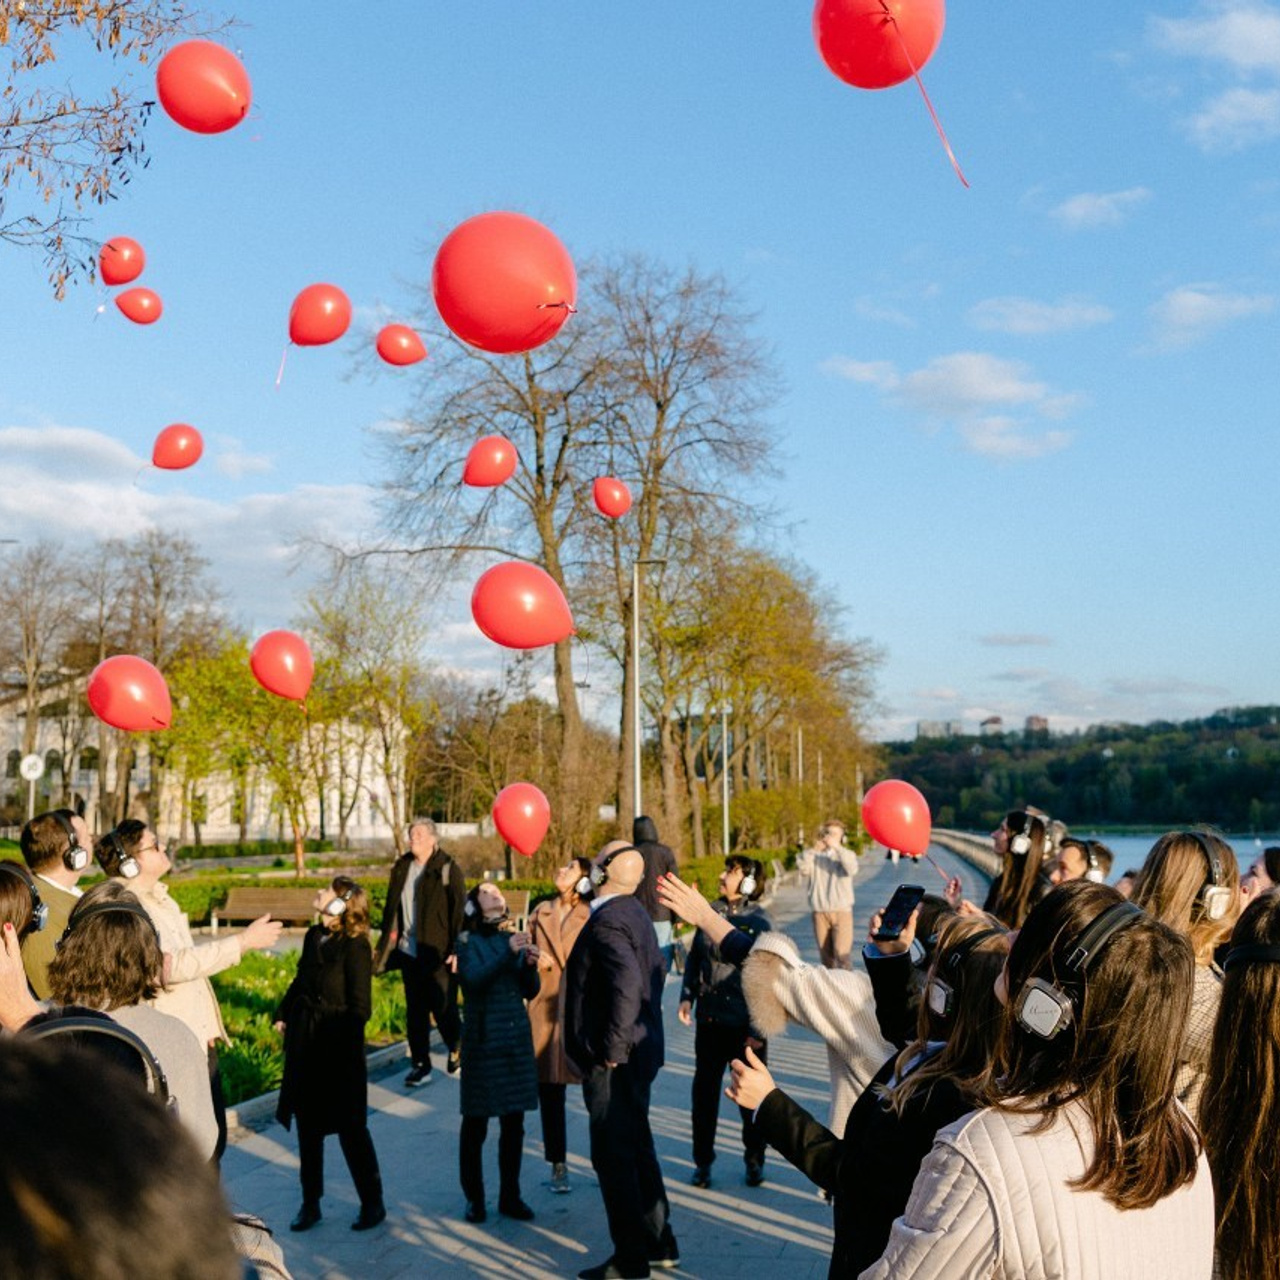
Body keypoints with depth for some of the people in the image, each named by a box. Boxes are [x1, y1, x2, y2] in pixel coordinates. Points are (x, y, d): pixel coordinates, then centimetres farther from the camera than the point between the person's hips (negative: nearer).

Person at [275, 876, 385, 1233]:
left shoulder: (355, 947, -16)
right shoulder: (313, 936, 5)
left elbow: (360, 1007, -15)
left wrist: (342, 1041, -20)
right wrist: (283, 1014, 7)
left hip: (338, 1047, -7)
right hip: (305, 1044, 7)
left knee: (350, 1127, 4)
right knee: (307, 1126, 13)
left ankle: (372, 1203, 18)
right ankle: (310, 1203, 25)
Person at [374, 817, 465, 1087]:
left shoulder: (448, 869, -8)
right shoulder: (401, 868, 9)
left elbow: (459, 911, -11)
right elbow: (391, 908, 14)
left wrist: (456, 950, -16)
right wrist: (387, 943, 9)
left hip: (437, 953, -5)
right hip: (409, 951, 5)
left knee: (443, 1007, 0)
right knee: (415, 1011, 9)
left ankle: (455, 1047, 28)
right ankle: (420, 1066, 18)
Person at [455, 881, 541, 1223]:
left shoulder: (514, 939, 10)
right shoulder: (468, 941, -3)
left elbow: (529, 992, 9)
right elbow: (473, 980, -20)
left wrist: (530, 966, -11)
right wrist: (508, 955, -28)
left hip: (517, 1041, 4)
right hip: (483, 1041, -4)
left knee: (514, 1124, 7)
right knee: (476, 1123, 0)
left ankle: (510, 1196, 17)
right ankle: (474, 1198, 12)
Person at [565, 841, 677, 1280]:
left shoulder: (607, 920, -20)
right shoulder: (634, 913, 10)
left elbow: (627, 984, -32)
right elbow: (656, 970, 20)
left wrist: (611, 1050, -24)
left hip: (614, 1062, -10)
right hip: (638, 1051, 10)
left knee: (613, 1157, 0)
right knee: (636, 1150, 19)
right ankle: (659, 1244, 29)